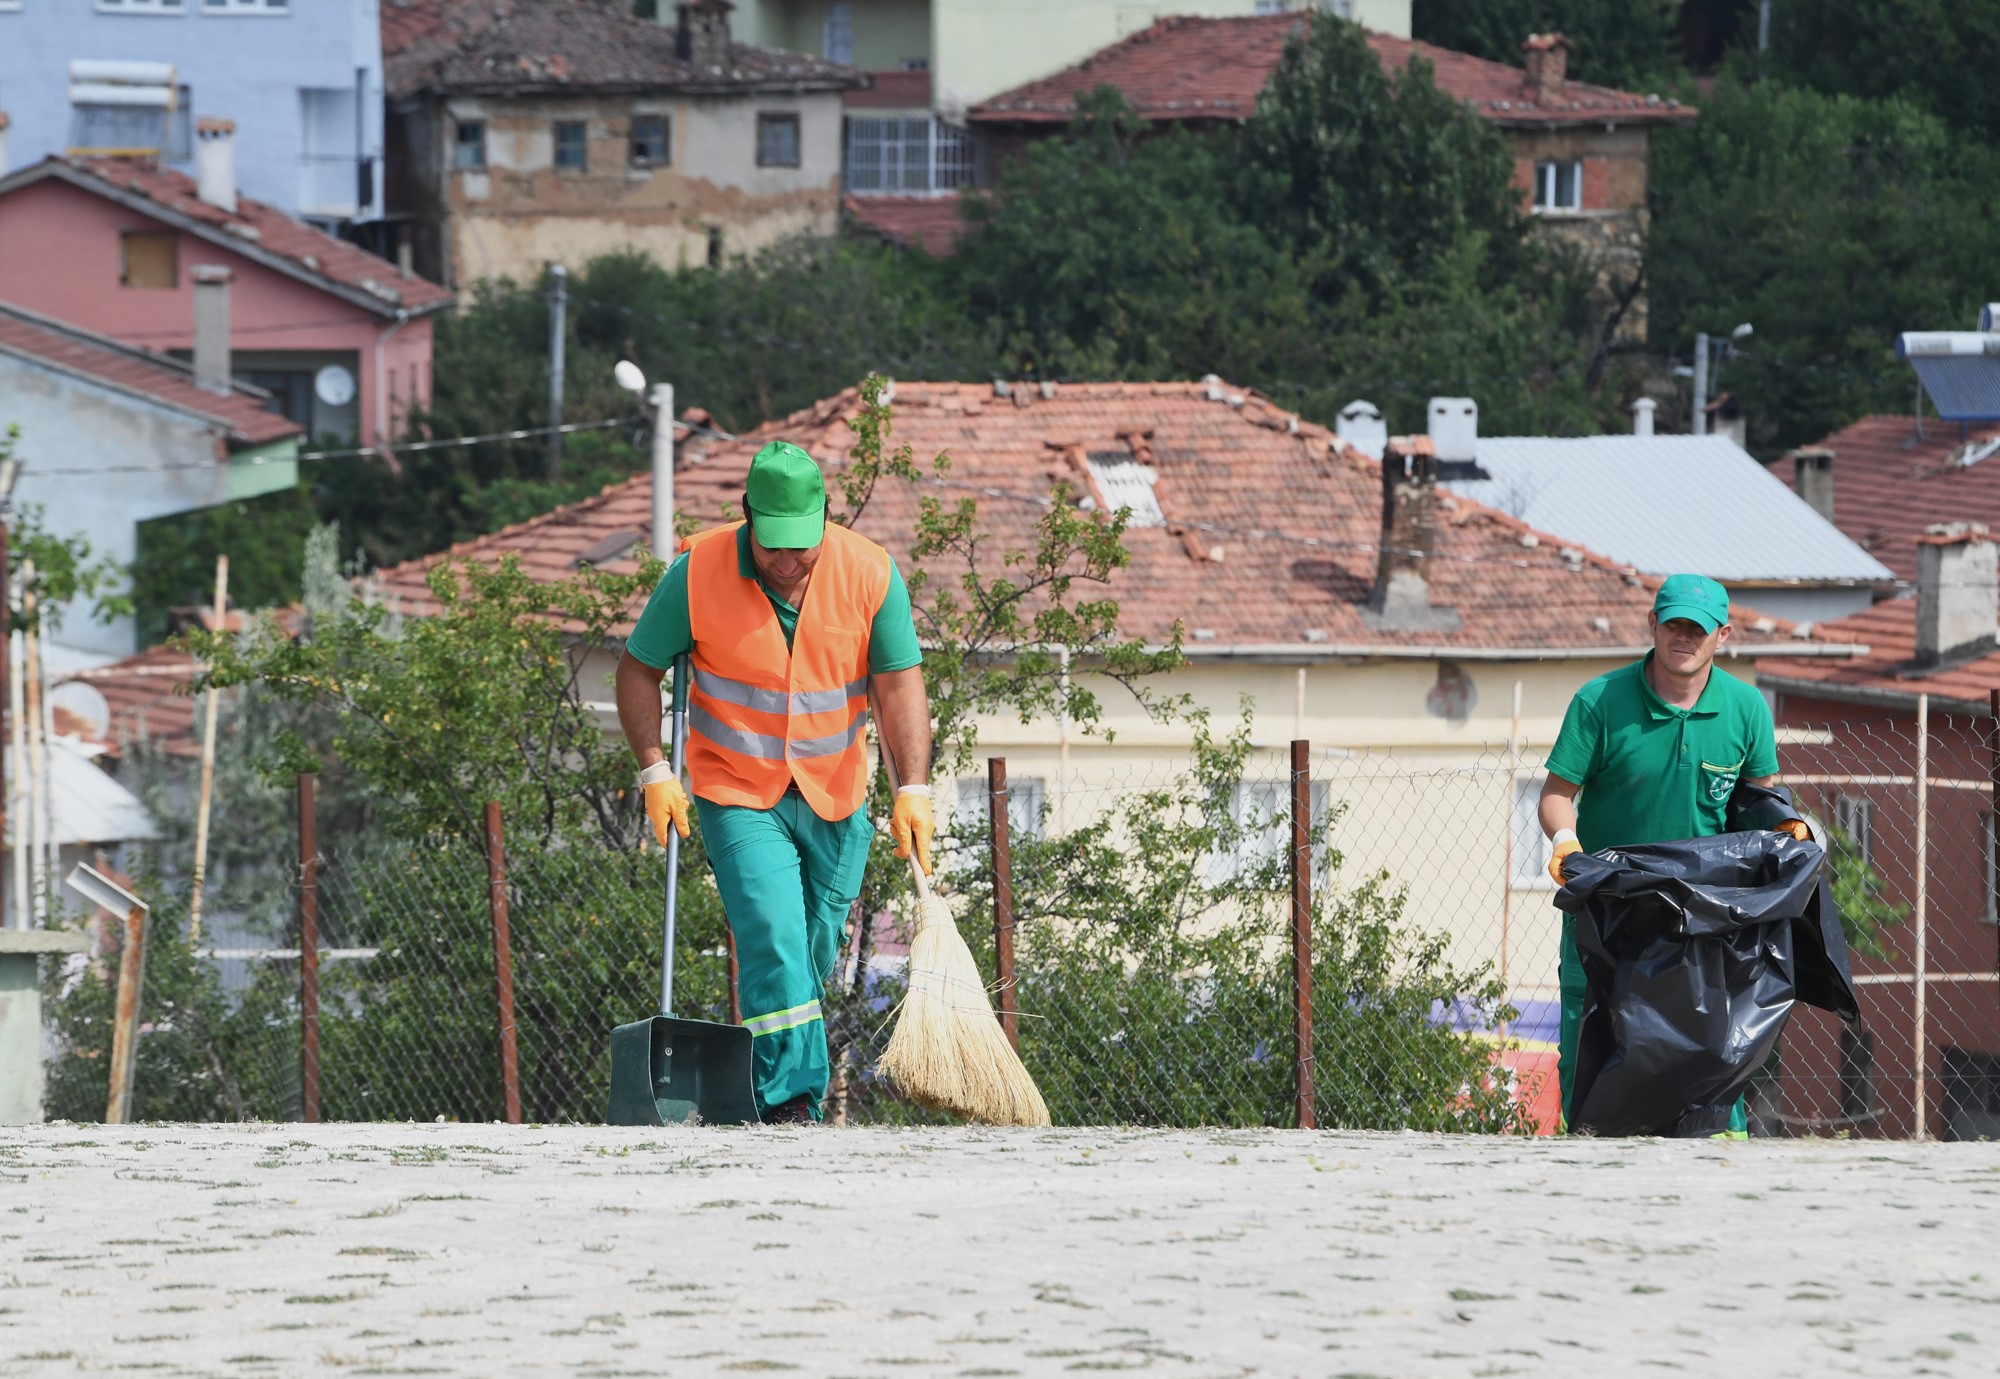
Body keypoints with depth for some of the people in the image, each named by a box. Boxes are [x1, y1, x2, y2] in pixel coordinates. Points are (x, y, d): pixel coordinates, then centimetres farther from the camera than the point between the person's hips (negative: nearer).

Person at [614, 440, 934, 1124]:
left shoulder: (871, 574, -11)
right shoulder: (697, 573, -15)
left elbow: (899, 684, -10)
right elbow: (639, 669, -3)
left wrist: (913, 791, -20)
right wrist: (654, 771, -11)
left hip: (835, 796, 3)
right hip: (737, 794, -3)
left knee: (814, 954, 9)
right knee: (773, 940, -20)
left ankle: (758, 1087, 27)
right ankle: (790, 1105, -21)